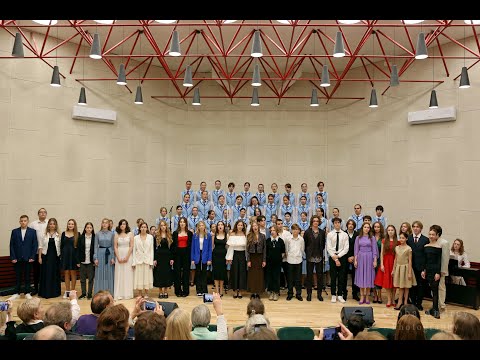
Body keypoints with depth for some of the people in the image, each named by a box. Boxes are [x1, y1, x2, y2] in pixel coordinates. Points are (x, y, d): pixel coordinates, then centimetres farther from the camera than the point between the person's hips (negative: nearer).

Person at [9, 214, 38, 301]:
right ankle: (16, 293, 15)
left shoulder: (32, 231, 2)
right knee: (18, 276, 6)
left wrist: (32, 257, -6)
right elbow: (12, 245, 3)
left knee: (27, 276, 6)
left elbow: (35, 245, 1)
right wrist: (13, 257, -5)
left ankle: (27, 293, 15)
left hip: (28, 258, -1)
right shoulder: (14, 231, 5)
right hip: (17, 259, 1)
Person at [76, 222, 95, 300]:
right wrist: (78, 261, -2)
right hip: (83, 261, 2)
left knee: (91, 278, 4)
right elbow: (78, 249, 2)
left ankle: (89, 293, 14)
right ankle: (83, 293, 19)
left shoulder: (94, 238, -3)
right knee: (82, 278, 9)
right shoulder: (81, 237, 1)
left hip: (91, 261, -2)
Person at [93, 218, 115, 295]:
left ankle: (109, 292, 12)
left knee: (109, 274, 3)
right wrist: (95, 258, -4)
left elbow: (113, 246, 5)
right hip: (100, 254, 0)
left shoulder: (111, 234, 4)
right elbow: (95, 246, 3)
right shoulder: (98, 234, 3)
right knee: (100, 274, 1)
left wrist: (113, 257, -2)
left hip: (109, 254, 0)